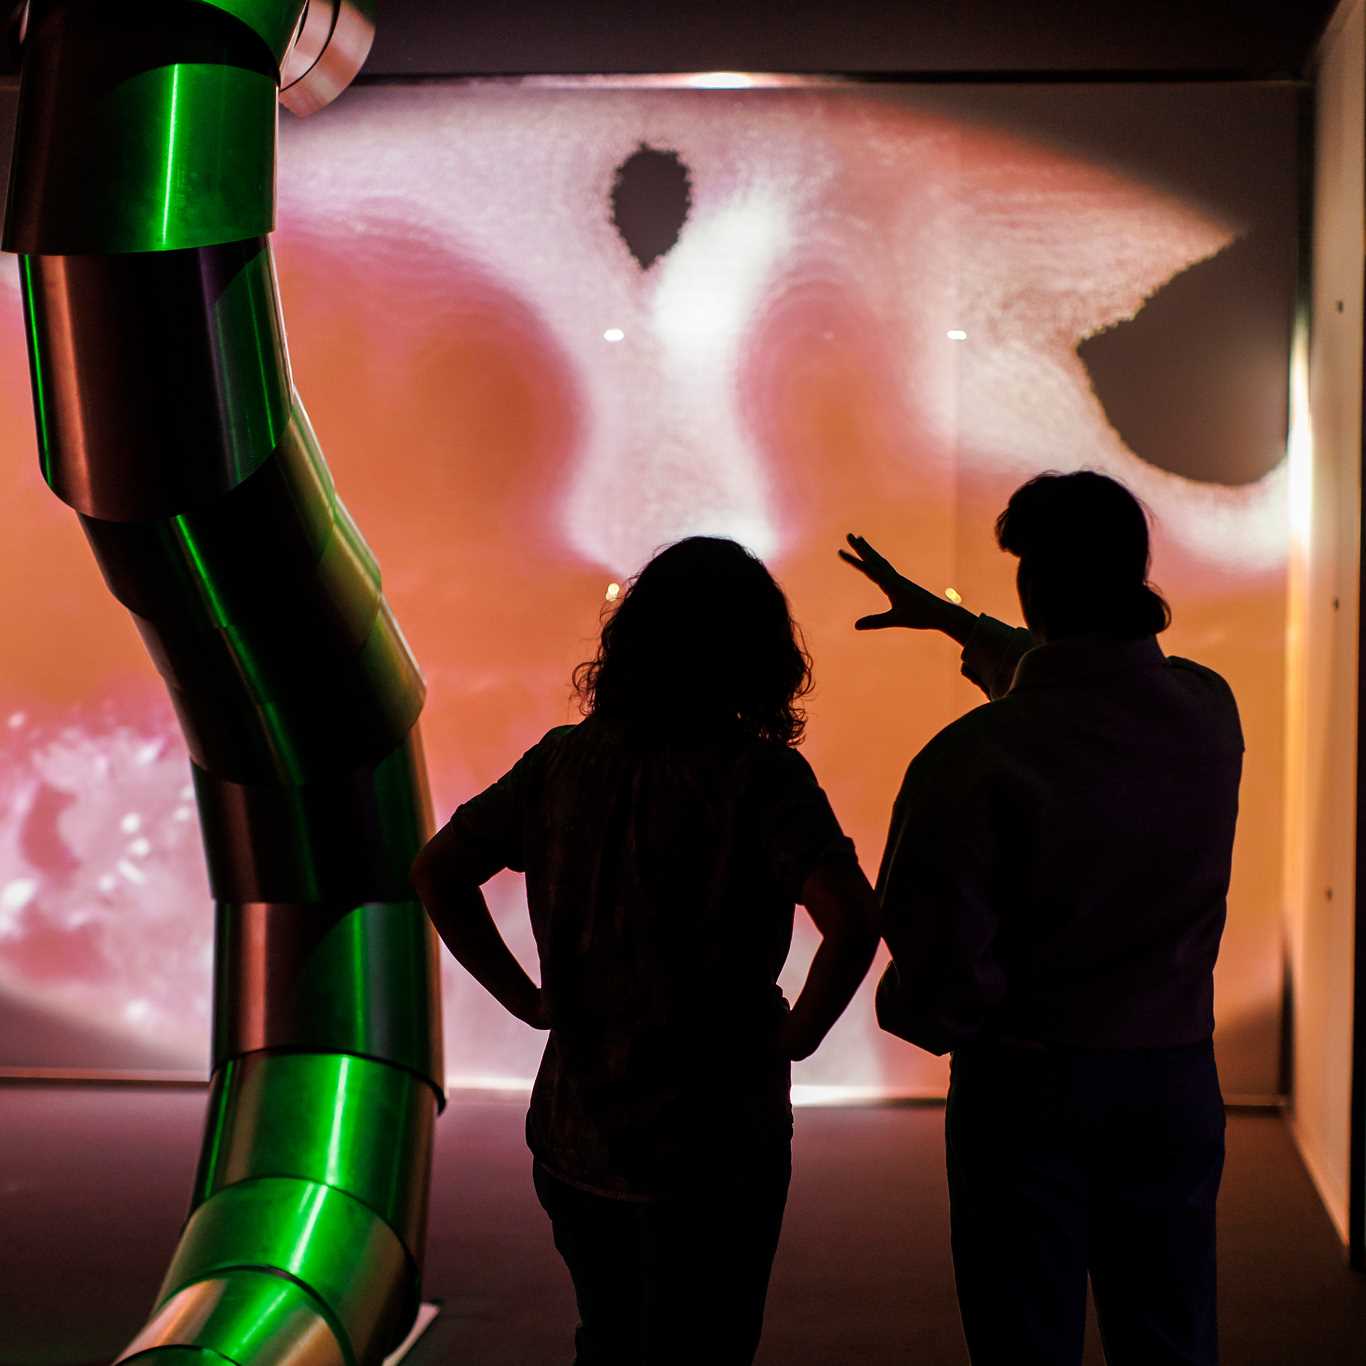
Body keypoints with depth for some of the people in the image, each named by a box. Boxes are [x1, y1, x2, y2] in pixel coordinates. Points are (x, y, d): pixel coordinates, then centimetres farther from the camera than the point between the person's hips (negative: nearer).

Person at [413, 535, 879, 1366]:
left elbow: (438, 873, 4)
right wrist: (798, 1034, -11)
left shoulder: (563, 760, 0)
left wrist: (526, 998, 6)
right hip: (709, 1140, -5)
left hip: (573, 1133, 5)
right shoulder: (758, 776, -15)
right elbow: (852, 921, -26)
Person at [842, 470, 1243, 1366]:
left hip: (1027, 1083, -4)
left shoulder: (974, 757, -21)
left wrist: (934, 1023, 5)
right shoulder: (1207, 710, -4)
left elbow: (939, 958, -19)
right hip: (1175, 1076, 4)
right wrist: (948, 617, 28)